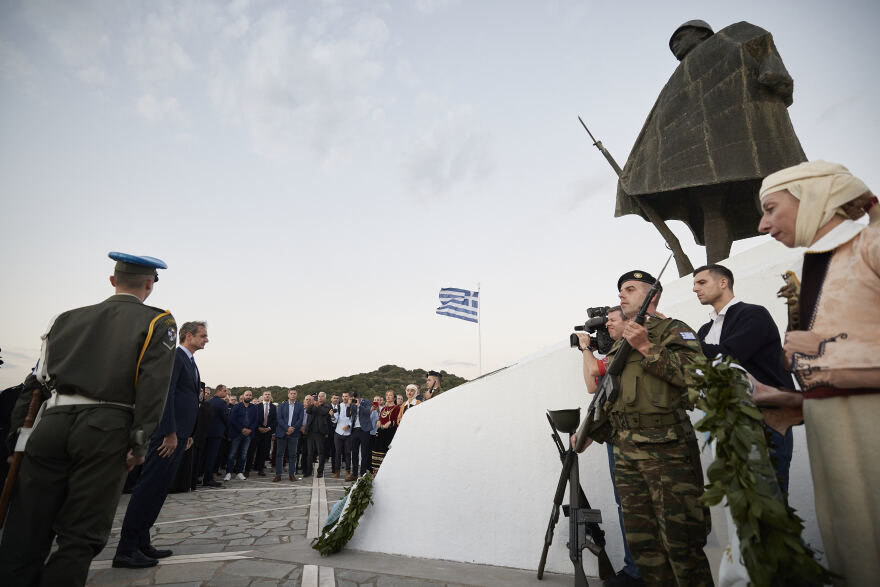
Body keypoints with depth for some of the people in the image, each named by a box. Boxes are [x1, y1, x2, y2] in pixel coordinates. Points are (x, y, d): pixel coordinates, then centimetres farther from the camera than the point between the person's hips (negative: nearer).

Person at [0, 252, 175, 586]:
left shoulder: (67, 318, 17)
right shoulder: (158, 322, 3)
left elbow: (36, 382, 13)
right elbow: (153, 387, -9)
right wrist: (140, 443, -7)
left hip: (51, 424, 4)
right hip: (106, 430, -4)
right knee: (81, 536, 5)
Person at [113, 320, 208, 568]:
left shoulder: (190, 362, 20)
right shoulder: (174, 357, -11)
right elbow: (165, 394, -19)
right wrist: (170, 433, -22)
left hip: (179, 435, 10)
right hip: (169, 434, -10)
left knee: (160, 488, 13)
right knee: (149, 487, -5)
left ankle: (141, 544, 21)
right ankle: (126, 550, 3)